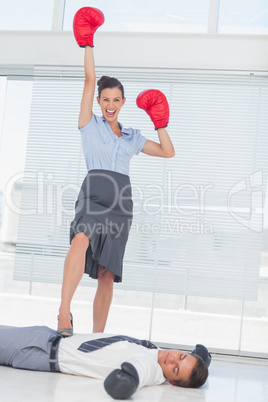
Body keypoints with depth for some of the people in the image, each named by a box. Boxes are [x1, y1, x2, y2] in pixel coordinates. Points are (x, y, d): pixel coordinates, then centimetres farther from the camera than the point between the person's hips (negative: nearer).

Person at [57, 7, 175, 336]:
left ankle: (98, 337, 6)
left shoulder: (132, 137, 21)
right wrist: (87, 44, 2)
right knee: (81, 239, -36)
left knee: (107, 275, 1)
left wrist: (160, 123, 16)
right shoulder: (90, 124, 11)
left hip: (121, 203, 4)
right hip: (94, 194, -4)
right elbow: (89, 80, 4)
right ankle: (64, 312, -45)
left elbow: (168, 152, 25)